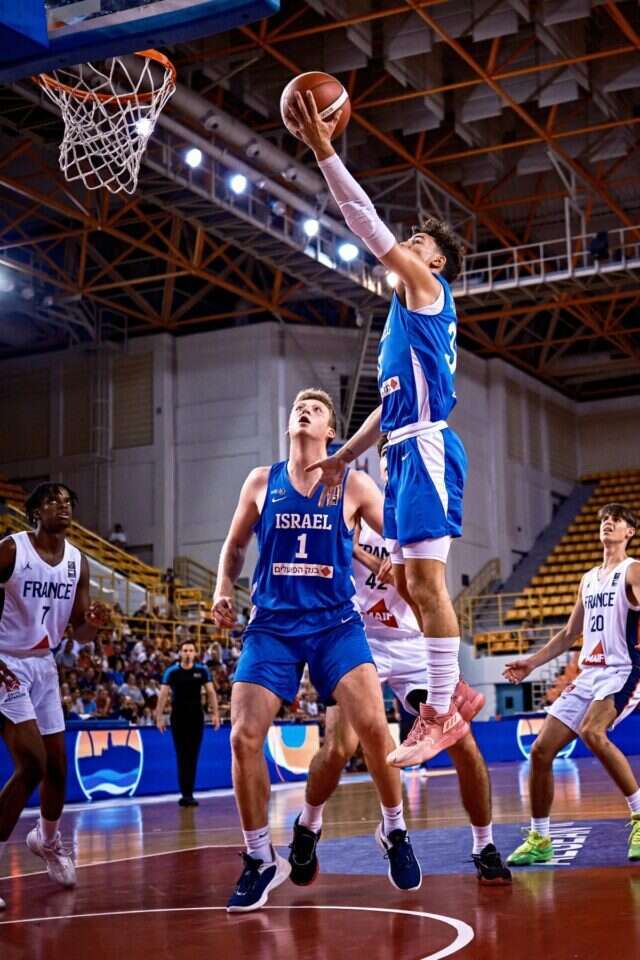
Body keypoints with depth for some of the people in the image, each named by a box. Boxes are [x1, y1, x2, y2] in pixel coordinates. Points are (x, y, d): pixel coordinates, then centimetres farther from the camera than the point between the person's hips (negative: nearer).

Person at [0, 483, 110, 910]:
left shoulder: (78, 562, 3)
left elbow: (80, 634, 8)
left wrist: (94, 623, -15)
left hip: (44, 666, 6)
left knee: (58, 768, 13)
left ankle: (48, 840, 41)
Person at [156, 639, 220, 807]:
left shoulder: (202, 670, 1)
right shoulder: (171, 672, -4)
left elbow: (210, 692, 3)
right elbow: (163, 694, -7)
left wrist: (215, 713, -4)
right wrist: (159, 717, -14)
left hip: (196, 718, 1)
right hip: (178, 718, -1)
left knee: (193, 756, 1)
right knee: (182, 756, -1)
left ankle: (188, 794, 7)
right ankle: (185, 794, 2)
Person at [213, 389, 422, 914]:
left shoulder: (353, 485, 2)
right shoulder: (261, 482, 7)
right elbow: (235, 544, 18)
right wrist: (223, 590, 3)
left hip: (335, 623, -1)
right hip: (272, 624, 2)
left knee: (372, 725, -17)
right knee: (244, 738, -10)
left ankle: (395, 833, 10)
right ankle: (261, 860, 8)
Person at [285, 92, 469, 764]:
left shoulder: (428, 286, 2)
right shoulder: (405, 313, 27)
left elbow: (368, 223, -8)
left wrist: (324, 151, -9)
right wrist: (345, 456, 27)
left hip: (427, 447, -10)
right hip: (403, 451, 10)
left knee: (425, 579, -12)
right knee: (407, 582, 9)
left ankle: (443, 711, -10)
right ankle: (449, 692, 15)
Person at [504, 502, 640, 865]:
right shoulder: (589, 579, 20)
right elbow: (569, 635, 26)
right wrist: (532, 662, 20)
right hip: (588, 675, 8)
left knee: (592, 732, -34)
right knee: (541, 750, 1)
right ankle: (539, 839, 13)